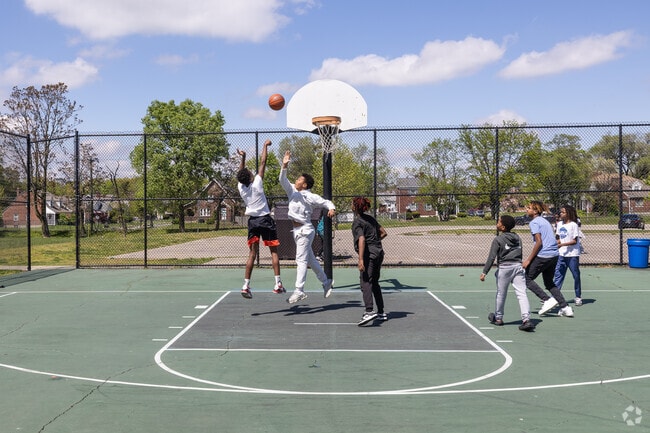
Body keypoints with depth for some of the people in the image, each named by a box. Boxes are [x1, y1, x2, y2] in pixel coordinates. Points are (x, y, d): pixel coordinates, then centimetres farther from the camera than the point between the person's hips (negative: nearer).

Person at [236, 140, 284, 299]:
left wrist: (243, 157, 20)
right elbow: (262, 162, -7)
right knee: (274, 251, 4)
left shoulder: (241, 187, -1)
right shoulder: (256, 183, -12)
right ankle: (278, 284, 0)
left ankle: (246, 286, -2)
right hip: (265, 219, -4)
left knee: (252, 253, 6)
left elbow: (241, 172, 19)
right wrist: (265, 146, 2)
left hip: (252, 220, 4)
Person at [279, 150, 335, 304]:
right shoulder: (292, 191, 10)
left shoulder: (310, 196, -8)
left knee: (301, 260, -12)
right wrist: (284, 166, -10)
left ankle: (299, 291, -15)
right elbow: (283, 180, 3)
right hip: (297, 230, 8)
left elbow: (326, 202, -5)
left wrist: (331, 208, -26)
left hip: (305, 229, -8)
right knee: (310, 259, 15)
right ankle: (326, 282, 28)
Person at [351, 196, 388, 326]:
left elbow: (362, 240, -20)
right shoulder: (370, 218, 15)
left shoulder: (357, 222, -8)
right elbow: (384, 232, 19)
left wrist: (361, 259, -26)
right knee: (374, 282, 17)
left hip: (369, 254, -8)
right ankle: (381, 312, 21)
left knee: (365, 282, -16)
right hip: (379, 252, 8)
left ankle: (369, 311, -31)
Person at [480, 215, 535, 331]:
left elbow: (491, 257, -11)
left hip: (504, 268, -4)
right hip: (518, 266, 4)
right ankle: (526, 319, -15)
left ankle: (498, 318, 27)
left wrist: (485, 272, -10)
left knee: (501, 294, 12)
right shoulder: (517, 237, 12)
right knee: (522, 293, -4)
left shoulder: (498, 239, -6)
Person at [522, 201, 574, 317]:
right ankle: (565, 308, 13)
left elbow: (539, 242, -16)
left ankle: (547, 300, -3)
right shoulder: (544, 221, 19)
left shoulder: (534, 222, -8)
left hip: (543, 256, -9)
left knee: (527, 279, 5)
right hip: (554, 255, 9)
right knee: (549, 283, 19)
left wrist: (528, 260, -14)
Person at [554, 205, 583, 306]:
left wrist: (562, 244, -22)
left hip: (572, 255, -6)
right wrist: (557, 242, 1)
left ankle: (578, 297, 16)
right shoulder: (559, 224, 10)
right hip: (561, 254, 6)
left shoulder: (573, 225, -9)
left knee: (576, 276, 5)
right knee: (557, 275, 0)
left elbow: (575, 241, -13)